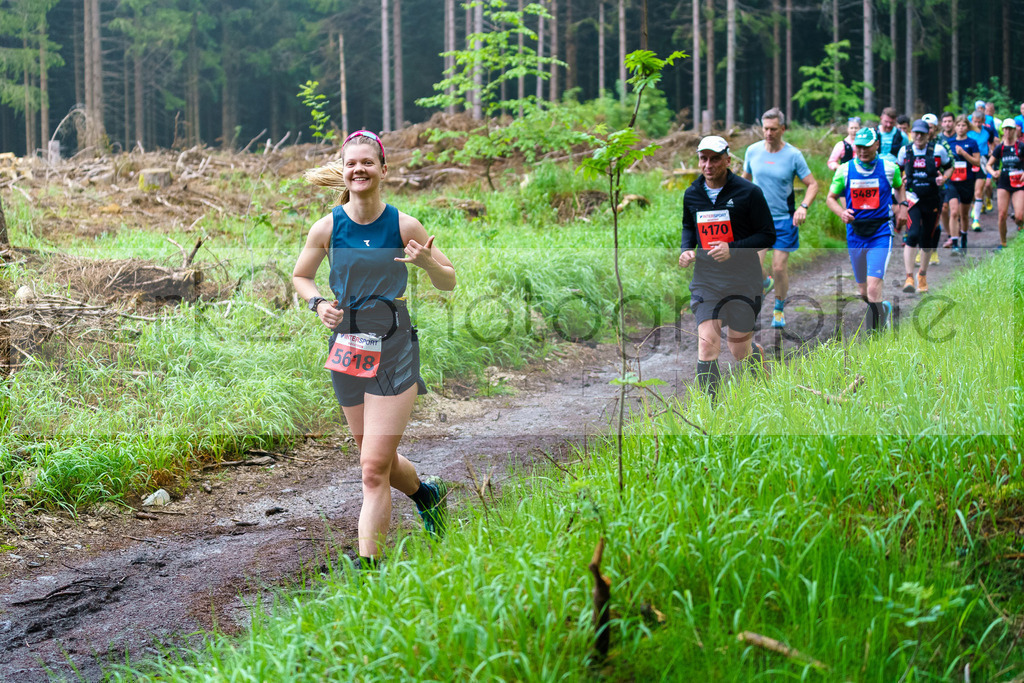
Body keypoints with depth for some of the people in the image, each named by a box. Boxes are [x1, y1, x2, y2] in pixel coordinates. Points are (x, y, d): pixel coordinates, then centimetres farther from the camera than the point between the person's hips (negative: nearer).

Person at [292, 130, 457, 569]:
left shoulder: (403, 226, -6)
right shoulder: (327, 228, -2)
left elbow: (449, 284, 4)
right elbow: (300, 277, 15)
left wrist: (429, 262, -18)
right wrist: (319, 304, -5)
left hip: (393, 350, -3)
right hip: (347, 348, 3)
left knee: (374, 468, -10)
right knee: (380, 460, 18)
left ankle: (367, 565, -4)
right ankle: (427, 494, 49)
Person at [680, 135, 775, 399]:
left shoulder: (748, 192, -8)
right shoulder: (692, 195, 5)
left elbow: (768, 236, -5)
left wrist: (732, 248, -19)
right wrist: (686, 249, 3)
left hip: (743, 280, -2)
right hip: (706, 277, 2)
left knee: (740, 351, 7)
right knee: (707, 344, -14)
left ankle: (761, 355, 44)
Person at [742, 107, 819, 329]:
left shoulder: (793, 155, -7)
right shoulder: (753, 151, 0)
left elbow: (812, 184, -2)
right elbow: (745, 178, 17)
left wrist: (804, 207, -18)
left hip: (784, 219, -1)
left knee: (779, 267, 0)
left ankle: (779, 309, 23)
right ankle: (765, 284, 24)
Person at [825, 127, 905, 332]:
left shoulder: (889, 168, 0)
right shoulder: (845, 170, 1)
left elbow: (899, 186, 22)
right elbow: (831, 197, 9)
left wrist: (902, 205, 6)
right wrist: (842, 213, -10)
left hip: (881, 233, -3)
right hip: (855, 233, 3)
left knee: (874, 289, -17)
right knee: (863, 291, 12)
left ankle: (873, 335, -10)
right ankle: (884, 308, 43)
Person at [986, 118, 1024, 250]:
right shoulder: (999, 148, 4)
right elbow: (989, 165, 10)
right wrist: (993, 172, -11)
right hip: (1003, 183, 2)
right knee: (1002, 215, -6)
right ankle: (1002, 243, 10)